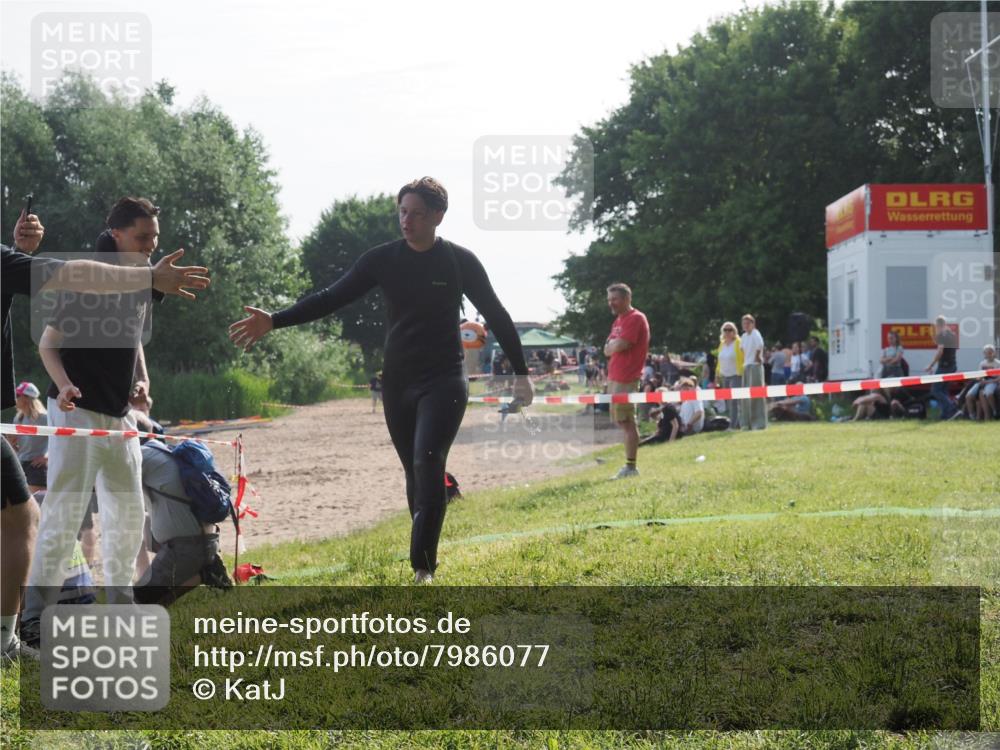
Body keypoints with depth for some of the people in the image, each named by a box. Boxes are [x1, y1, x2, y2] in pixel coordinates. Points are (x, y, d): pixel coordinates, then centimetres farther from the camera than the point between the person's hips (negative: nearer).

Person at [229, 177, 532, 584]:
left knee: (427, 463, -19)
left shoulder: (460, 261, -4)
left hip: (444, 381, -4)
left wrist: (521, 371, 6)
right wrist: (274, 320, -11)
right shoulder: (383, 259, 2)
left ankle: (423, 565, -20)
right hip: (397, 382, 4)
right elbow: (332, 298, -1)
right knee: (415, 473, 8)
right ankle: (424, 558, 17)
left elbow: (496, 315, 4)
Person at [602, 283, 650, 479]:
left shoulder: (635, 319, -12)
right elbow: (608, 350, 17)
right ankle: (629, 465, 15)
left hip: (626, 379, -10)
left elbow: (619, 346, -21)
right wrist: (614, 346, -4)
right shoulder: (618, 320, 19)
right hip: (614, 377, 10)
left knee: (627, 422, -9)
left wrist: (612, 344, 0)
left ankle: (631, 467, -7)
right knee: (622, 421, 11)